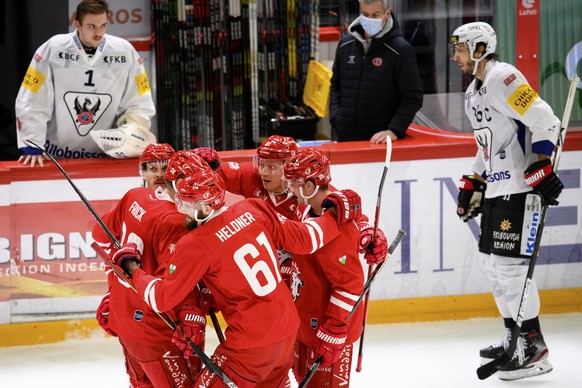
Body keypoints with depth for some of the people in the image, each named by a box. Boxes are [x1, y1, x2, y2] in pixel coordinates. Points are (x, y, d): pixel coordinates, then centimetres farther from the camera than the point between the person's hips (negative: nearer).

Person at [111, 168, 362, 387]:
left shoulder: (195, 245, -16)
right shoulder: (254, 209, -2)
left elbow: (162, 299, -12)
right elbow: (302, 240, 2)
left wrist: (132, 269, 2)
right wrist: (335, 214, 15)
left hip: (252, 342, -7)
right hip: (288, 330, 7)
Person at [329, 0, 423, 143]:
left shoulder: (401, 50, -7)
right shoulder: (345, 45, 9)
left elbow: (413, 98, -8)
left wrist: (394, 131, -18)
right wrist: (335, 118, 5)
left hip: (381, 140, -4)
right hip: (346, 137, 4)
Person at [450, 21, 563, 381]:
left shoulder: (503, 79, -16)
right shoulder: (474, 93, 17)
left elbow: (546, 123, -22)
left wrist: (542, 169, -25)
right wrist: (473, 186, 24)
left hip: (520, 186, -11)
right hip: (496, 187, 11)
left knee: (509, 261, -13)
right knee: (491, 259, 14)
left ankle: (534, 347, -10)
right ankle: (514, 334, 24)